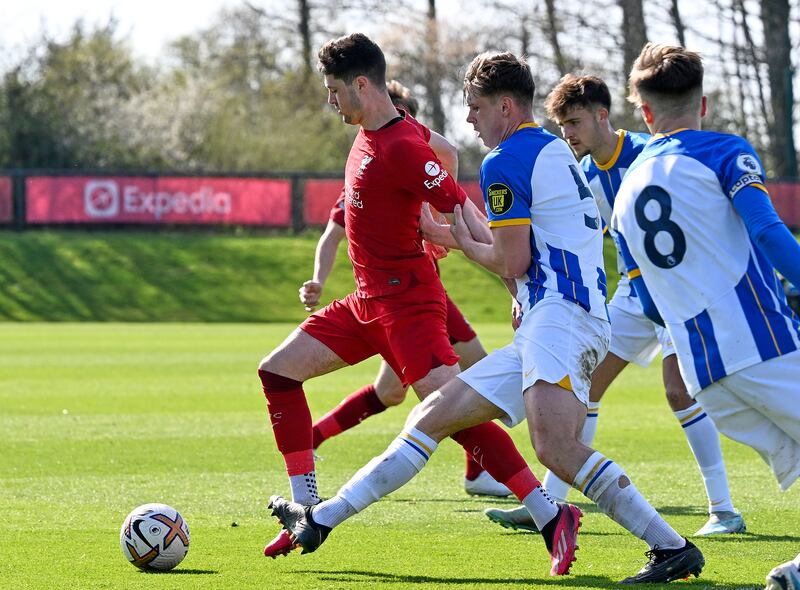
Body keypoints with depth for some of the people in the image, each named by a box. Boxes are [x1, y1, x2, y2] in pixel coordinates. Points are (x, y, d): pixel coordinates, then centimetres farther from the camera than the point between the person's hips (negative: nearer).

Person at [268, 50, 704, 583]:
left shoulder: (505, 162, -6)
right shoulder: (554, 150, 25)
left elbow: (512, 263, -8)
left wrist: (465, 244, 11)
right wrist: (473, 231, 28)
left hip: (562, 316, -11)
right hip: (542, 333, 11)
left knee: (555, 444, -30)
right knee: (434, 416, 12)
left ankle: (674, 548, -27)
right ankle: (320, 521, 16)